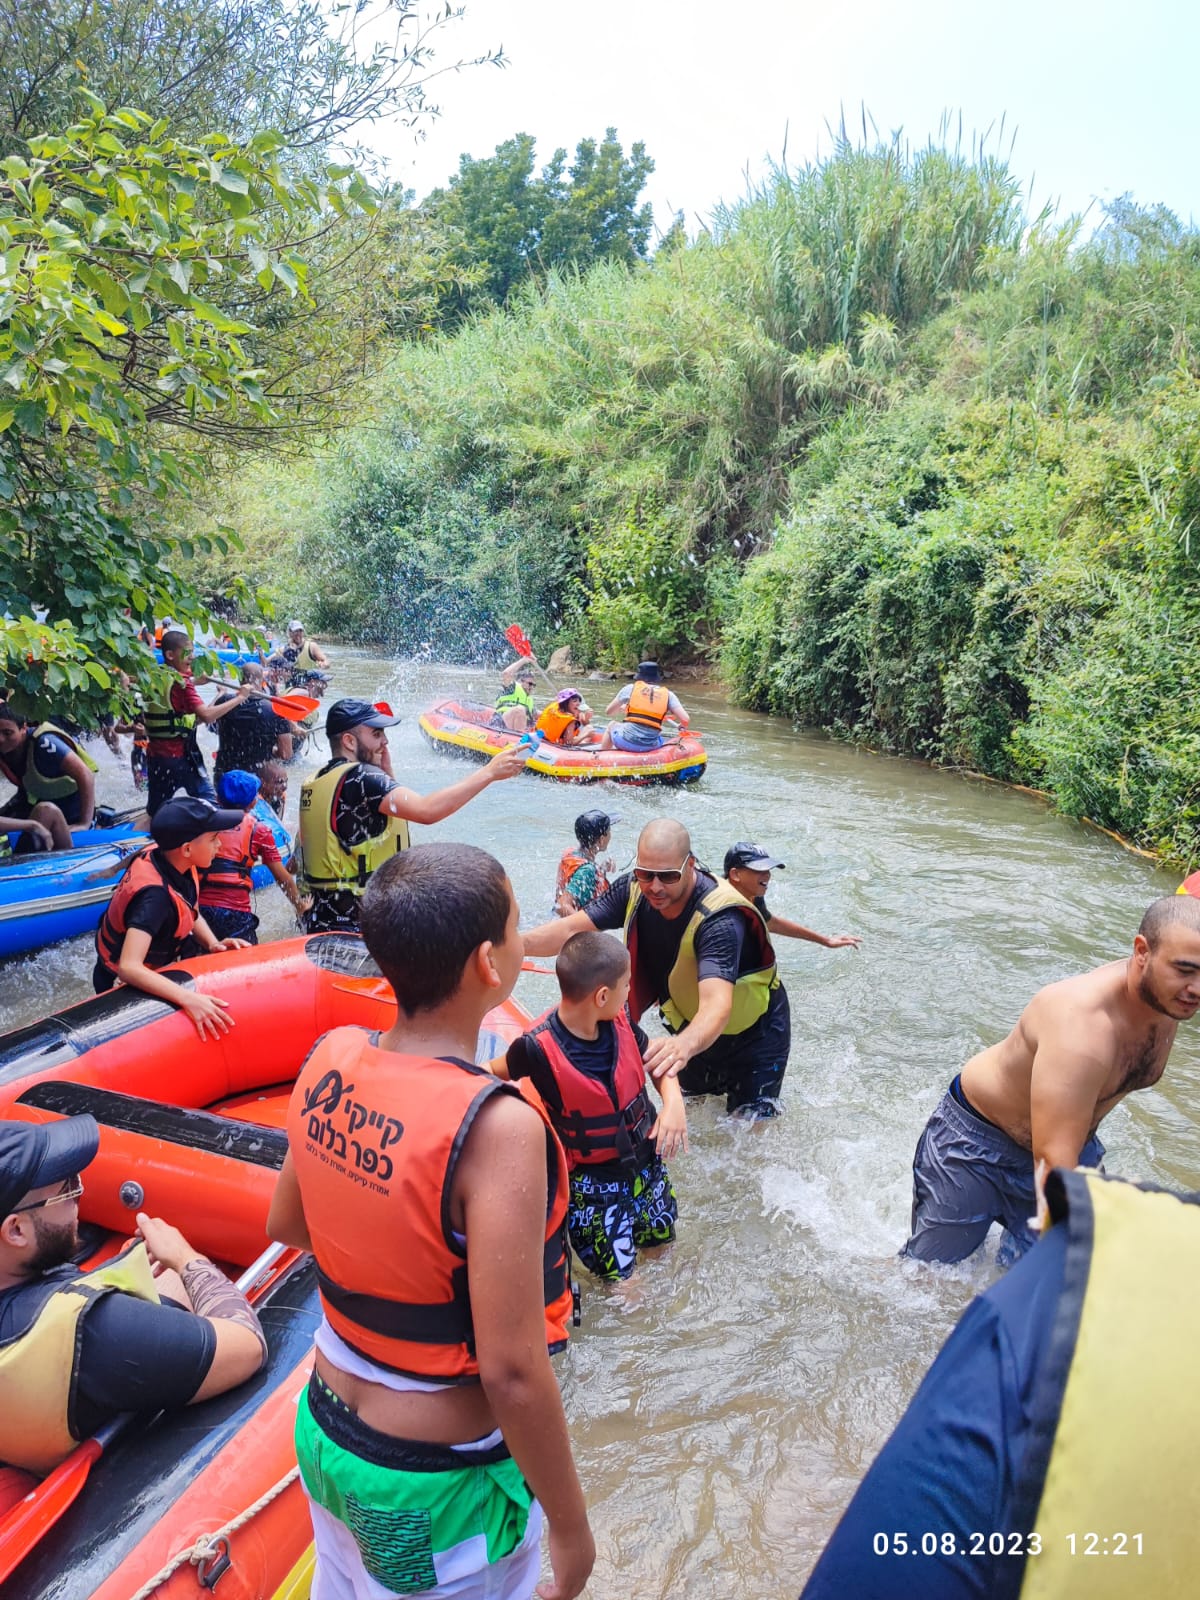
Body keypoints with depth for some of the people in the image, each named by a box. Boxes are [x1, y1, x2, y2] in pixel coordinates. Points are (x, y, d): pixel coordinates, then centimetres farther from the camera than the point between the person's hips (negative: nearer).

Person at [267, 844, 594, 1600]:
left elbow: (287, 1223, 3)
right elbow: (512, 1373, -27)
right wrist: (572, 1527, -12)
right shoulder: (497, 1128, -32)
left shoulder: (331, 1059, -12)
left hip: (326, 1433, 5)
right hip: (436, 1490, -5)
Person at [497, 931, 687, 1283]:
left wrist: (673, 1102, -14)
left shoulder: (619, 1022, -14)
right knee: (620, 1280, 5)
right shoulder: (538, 1048, -29)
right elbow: (498, 1072, -8)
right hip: (592, 1185, -5)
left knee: (660, 1247, 24)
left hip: (646, 1160, 5)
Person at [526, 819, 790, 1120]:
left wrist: (685, 1045, -74)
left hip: (752, 1032, -6)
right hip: (691, 1028, 6)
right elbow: (572, 928, -23)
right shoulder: (635, 890, -20)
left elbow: (716, 1005, -53)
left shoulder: (719, 920, -38)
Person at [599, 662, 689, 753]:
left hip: (627, 742, -1)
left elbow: (609, 712, 10)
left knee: (612, 725, 31)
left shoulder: (631, 688, 3)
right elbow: (685, 720, -4)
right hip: (651, 747, 1)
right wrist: (682, 727, 20)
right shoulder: (668, 694, 5)